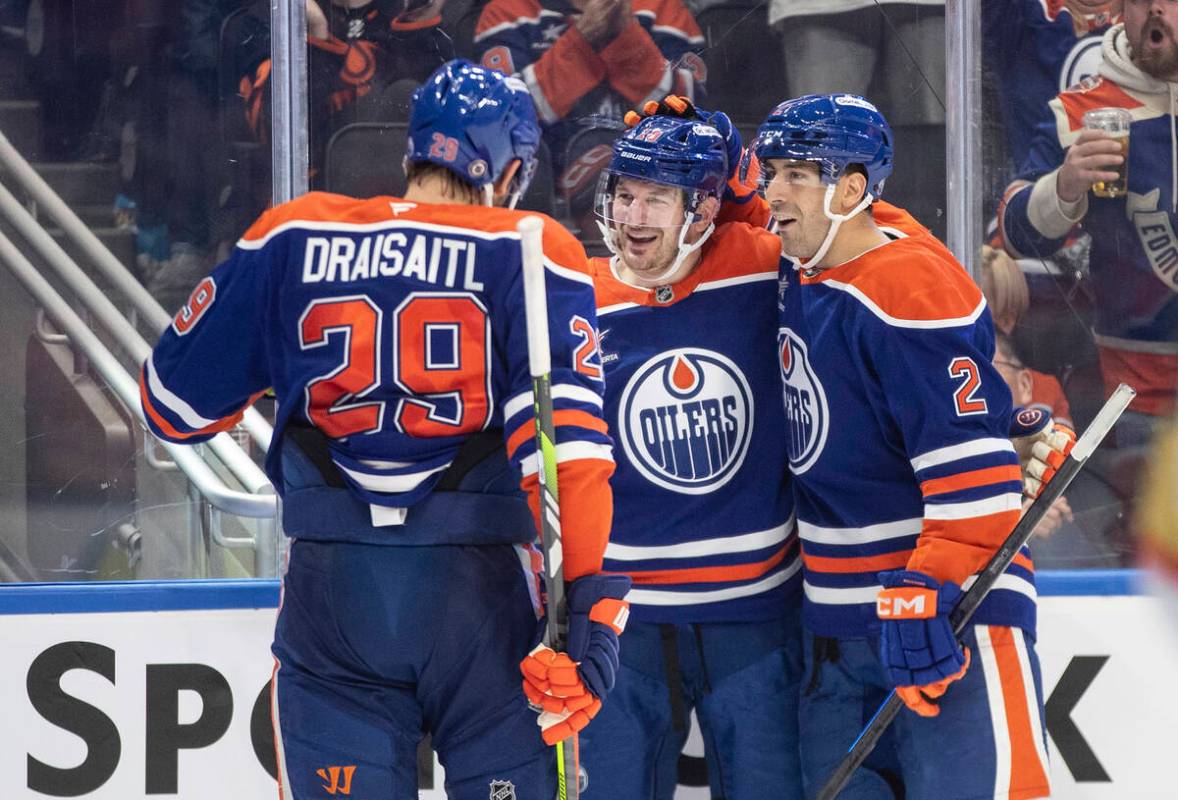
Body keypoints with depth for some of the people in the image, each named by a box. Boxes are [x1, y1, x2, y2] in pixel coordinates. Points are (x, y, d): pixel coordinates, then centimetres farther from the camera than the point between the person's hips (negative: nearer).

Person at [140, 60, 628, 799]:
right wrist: (591, 602, -17)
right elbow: (564, 430, -12)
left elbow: (177, 403, 12)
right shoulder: (530, 253, 0)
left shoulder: (291, 238, 7)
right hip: (481, 596, -2)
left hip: (329, 596, 2)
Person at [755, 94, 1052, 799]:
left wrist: (927, 595, -26)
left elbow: (972, 463, -23)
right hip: (835, 620, 9)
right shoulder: (802, 269, 7)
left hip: (948, 609, -9)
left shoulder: (914, 288, -19)